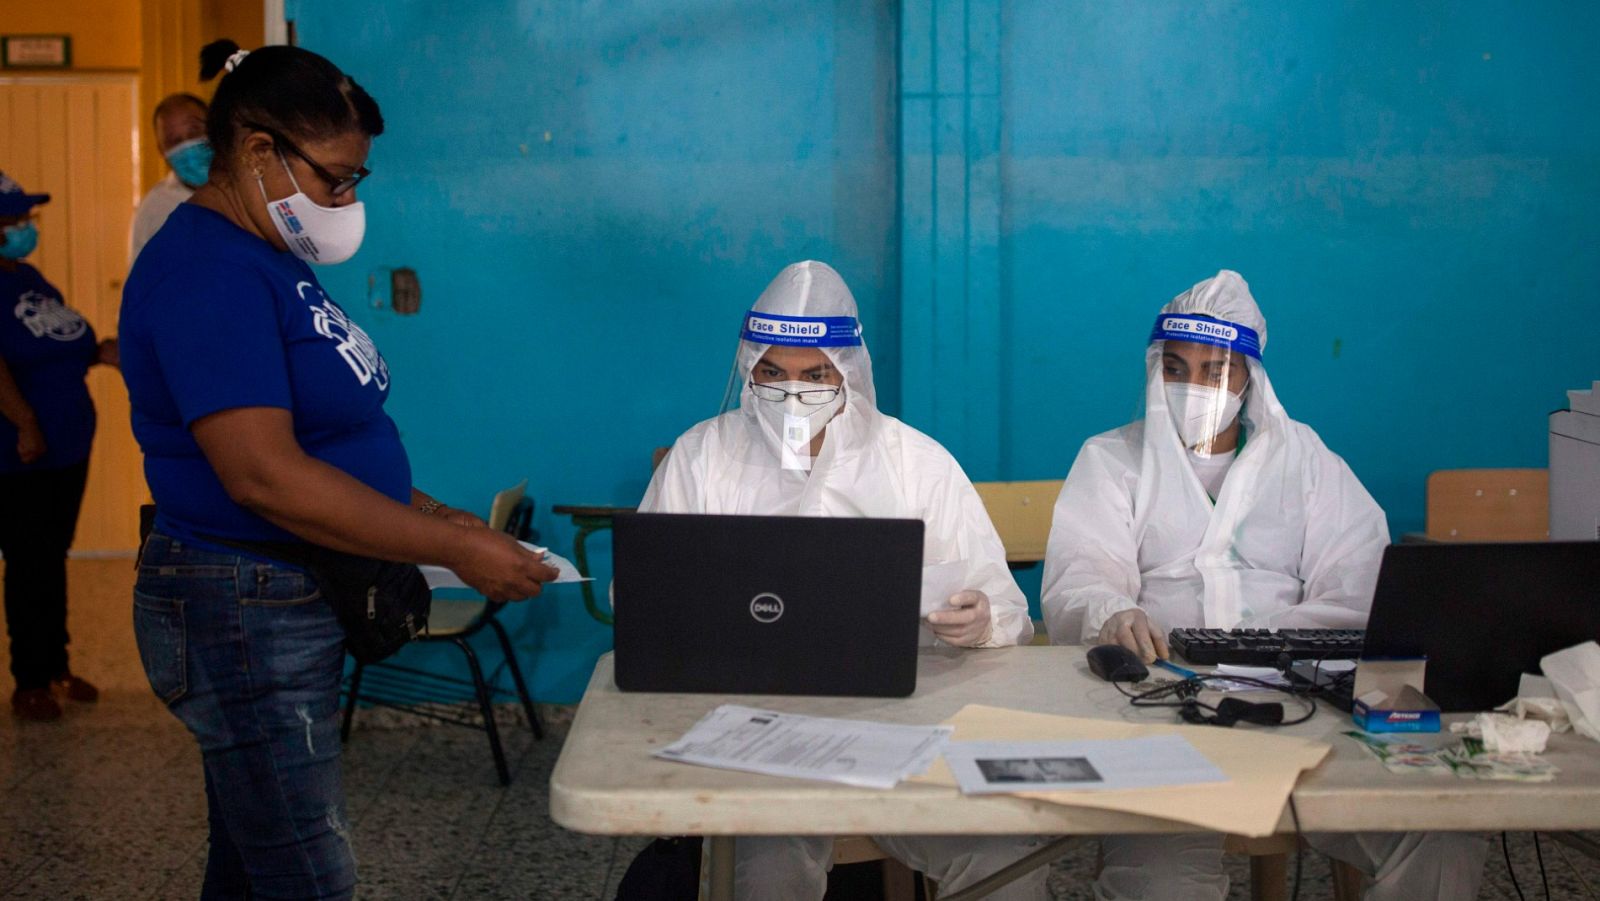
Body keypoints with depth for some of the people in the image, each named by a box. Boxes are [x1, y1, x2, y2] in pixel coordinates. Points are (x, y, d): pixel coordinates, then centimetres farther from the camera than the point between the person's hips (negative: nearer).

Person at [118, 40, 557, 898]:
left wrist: (426, 513, 7)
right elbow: (264, 476, -27)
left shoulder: (261, 259, 12)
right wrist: (457, 551, -23)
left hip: (287, 611, 10)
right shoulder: (207, 273, -19)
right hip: (246, 617, -10)